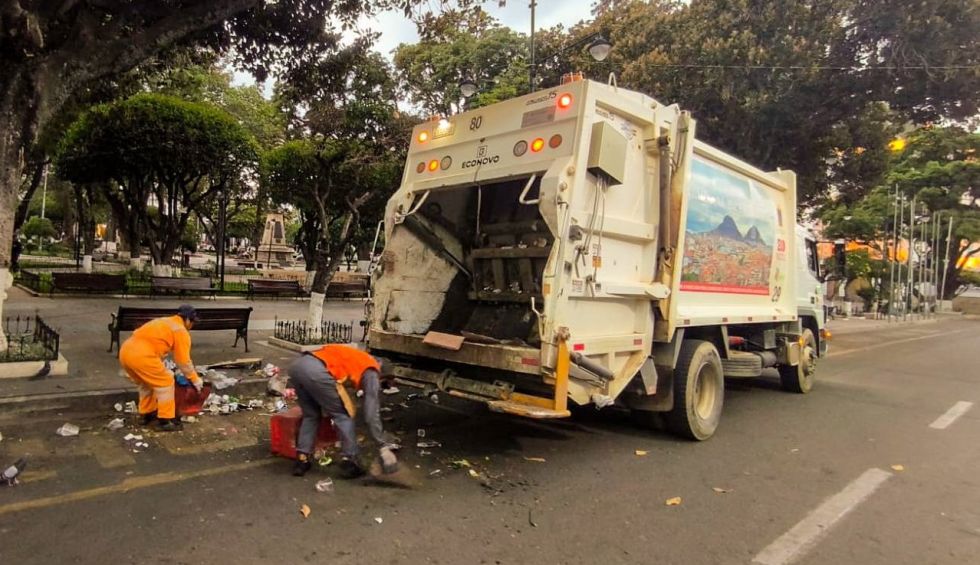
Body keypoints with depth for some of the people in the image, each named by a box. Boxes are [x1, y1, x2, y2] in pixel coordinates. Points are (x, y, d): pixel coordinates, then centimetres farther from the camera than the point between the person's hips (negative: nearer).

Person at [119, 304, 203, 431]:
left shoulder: (164, 322, 29)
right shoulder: (181, 331, 4)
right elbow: (183, 361, 5)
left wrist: (160, 369, 47)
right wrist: (195, 379, 17)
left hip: (125, 351, 9)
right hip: (141, 355, -9)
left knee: (146, 383, 28)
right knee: (165, 383, 6)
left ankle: (146, 414, 37)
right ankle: (166, 420, 8)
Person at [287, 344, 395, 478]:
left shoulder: (355, 359, 35)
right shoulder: (371, 372, 13)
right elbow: (371, 414, 8)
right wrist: (384, 446, 12)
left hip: (296, 365, 8)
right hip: (315, 371, -8)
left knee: (311, 415, 25)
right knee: (343, 416, 11)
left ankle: (302, 460, 23)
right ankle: (348, 463, 11)